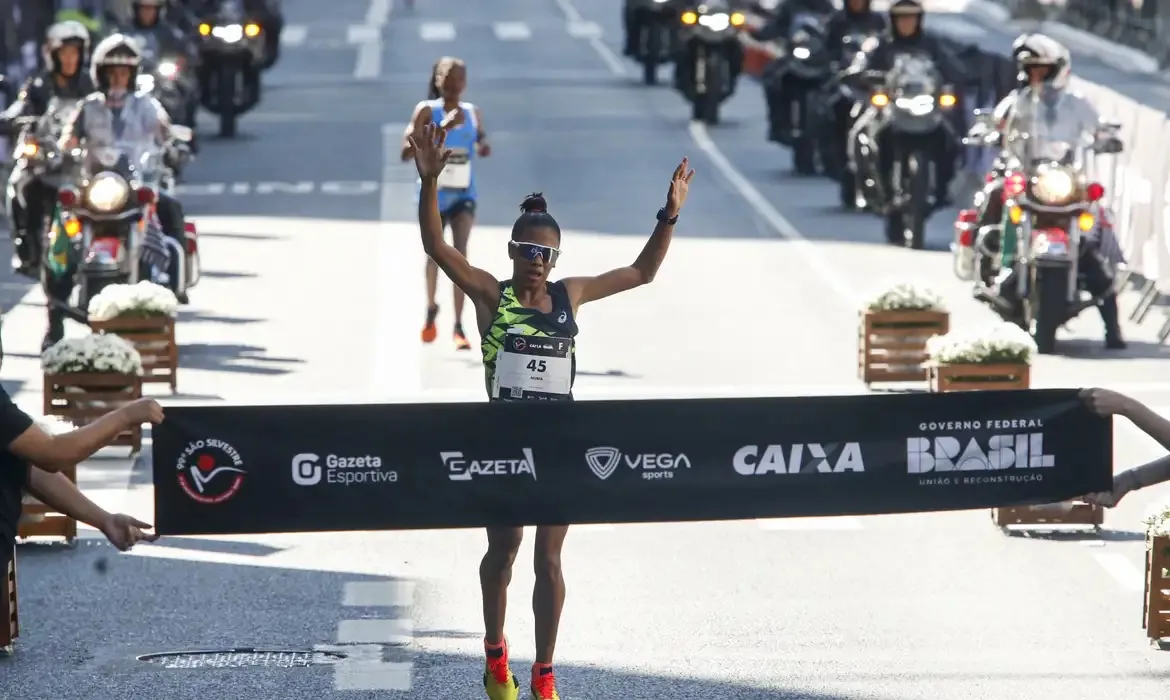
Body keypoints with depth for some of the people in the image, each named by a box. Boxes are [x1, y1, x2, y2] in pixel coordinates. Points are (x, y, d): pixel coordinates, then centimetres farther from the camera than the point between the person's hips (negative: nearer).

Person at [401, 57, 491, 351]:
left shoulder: (473, 113, 2)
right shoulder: (427, 111, -9)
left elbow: (481, 144, 20)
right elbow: (406, 153, -18)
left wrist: (484, 146, -5)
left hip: (463, 194, 1)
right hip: (433, 194, -1)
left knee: (460, 252, -15)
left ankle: (459, 326, -15)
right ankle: (431, 310, 37)